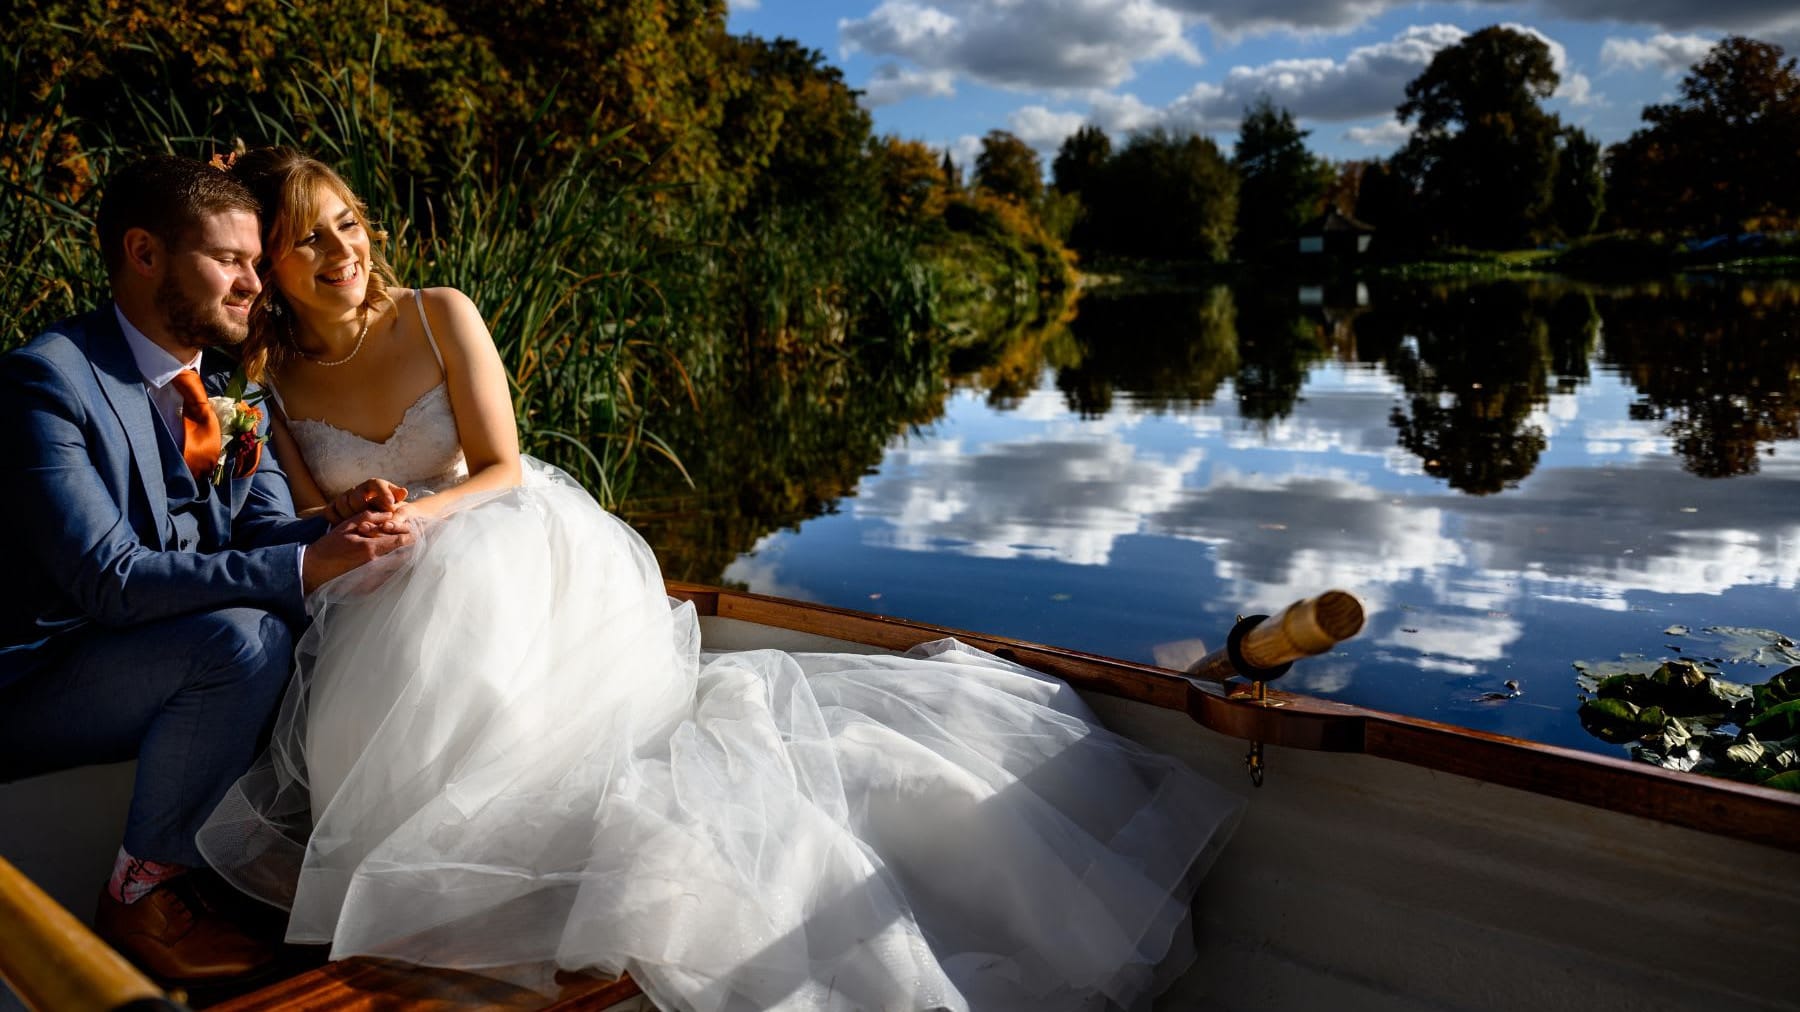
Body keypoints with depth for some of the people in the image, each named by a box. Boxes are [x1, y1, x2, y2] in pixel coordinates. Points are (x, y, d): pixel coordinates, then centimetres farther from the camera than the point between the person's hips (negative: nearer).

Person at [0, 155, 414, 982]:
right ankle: (142, 894, -10)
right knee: (242, 639, -32)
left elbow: (265, 527, 1)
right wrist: (303, 567, -34)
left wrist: (342, 533, -23)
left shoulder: (227, 382, 5)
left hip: (164, 653, 7)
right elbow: (106, 578, -27)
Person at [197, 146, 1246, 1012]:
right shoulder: (269, 382, 5)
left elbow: (501, 467, -5)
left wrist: (417, 512, -24)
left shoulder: (440, 316, -2)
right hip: (397, 613, 2)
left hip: (521, 556, -2)